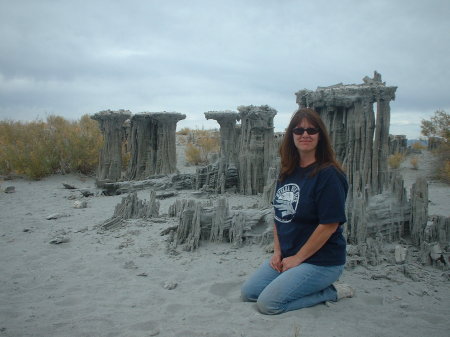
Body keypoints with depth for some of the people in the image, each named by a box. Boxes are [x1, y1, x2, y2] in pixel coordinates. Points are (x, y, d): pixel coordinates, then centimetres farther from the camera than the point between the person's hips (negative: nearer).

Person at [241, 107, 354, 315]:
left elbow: (329, 225, -20)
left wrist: (297, 258, -14)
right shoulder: (287, 172, 6)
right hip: (287, 255, 8)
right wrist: (277, 251, 0)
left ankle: (330, 292, 3)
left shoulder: (328, 174, -18)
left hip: (321, 261, -8)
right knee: (248, 292, 4)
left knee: (268, 303, -16)